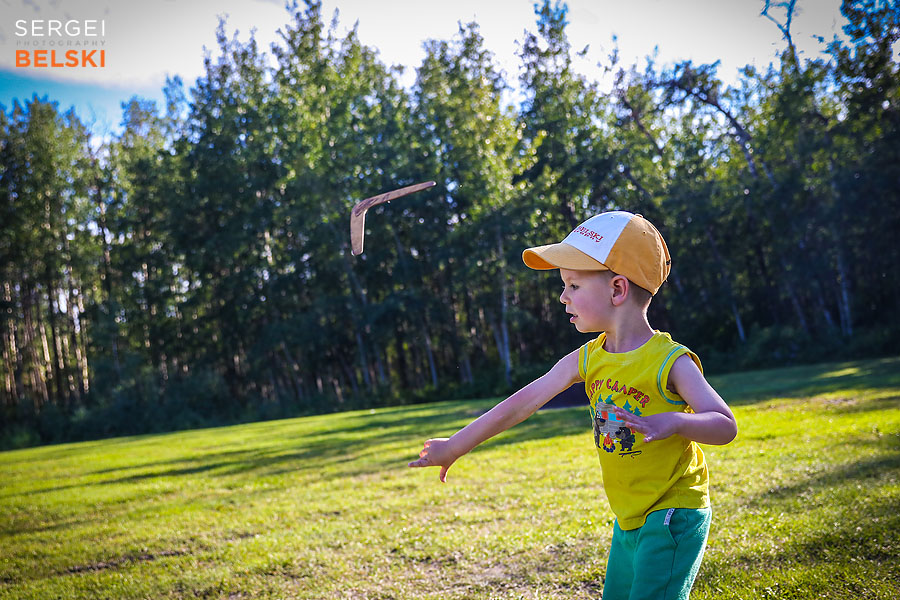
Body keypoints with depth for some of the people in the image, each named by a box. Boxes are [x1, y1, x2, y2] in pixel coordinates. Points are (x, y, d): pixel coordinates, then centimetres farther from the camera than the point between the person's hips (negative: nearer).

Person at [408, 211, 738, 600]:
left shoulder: (670, 361, -18)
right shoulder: (586, 360, -2)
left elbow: (726, 426, -21)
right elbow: (522, 404, 1)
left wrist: (674, 422, -41)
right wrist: (454, 447, 4)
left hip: (674, 516, -6)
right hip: (627, 520, 7)